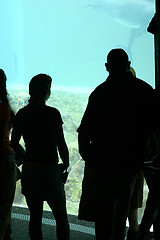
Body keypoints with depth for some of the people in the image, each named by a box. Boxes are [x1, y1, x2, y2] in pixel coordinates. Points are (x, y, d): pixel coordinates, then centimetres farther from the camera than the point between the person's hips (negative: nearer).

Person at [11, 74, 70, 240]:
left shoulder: (21, 114, 2)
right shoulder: (52, 113, -13)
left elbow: (13, 144, 5)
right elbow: (61, 145, -13)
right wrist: (66, 165, 2)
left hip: (28, 169, 5)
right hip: (49, 168, -5)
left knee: (35, 217, 14)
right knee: (61, 217, 9)